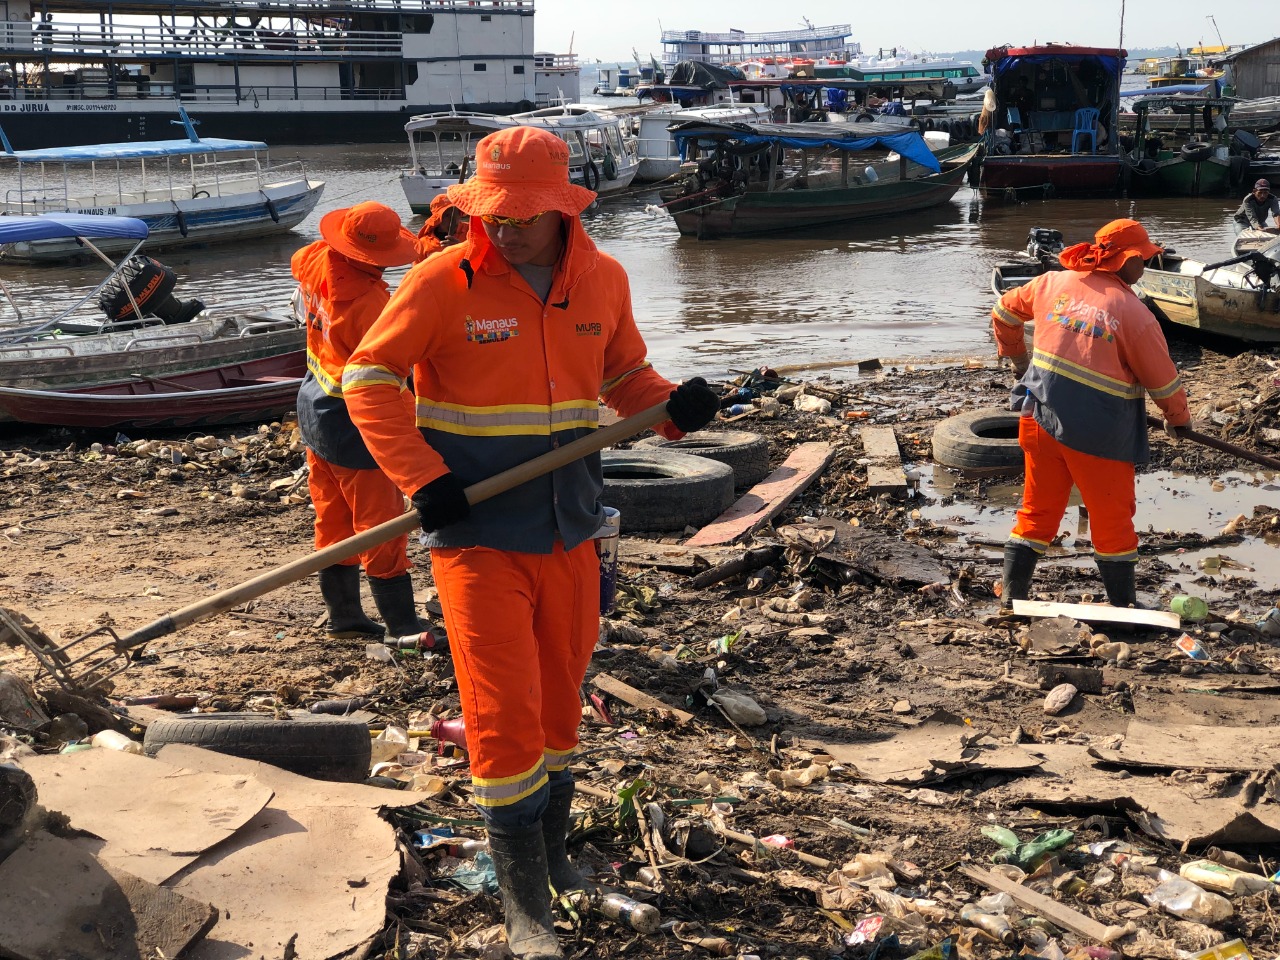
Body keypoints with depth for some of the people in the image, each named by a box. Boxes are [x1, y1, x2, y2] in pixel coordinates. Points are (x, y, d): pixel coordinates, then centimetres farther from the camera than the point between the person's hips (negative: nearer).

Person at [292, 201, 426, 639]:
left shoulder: (314, 263, -5)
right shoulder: (372, 304, -28)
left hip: (314, 410, 8)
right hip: (354, 426, -8)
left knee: (334, 521, 16)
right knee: (381, 527, 0)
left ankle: (344, 616, 26)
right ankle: (402, 626, 6)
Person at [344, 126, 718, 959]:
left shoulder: (603, 280, 2)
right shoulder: (444, 282, -11)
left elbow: (624, 377, 15)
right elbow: (368, 379, -7)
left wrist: (674, 405, -7)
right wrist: (422, 477, -19)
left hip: (568, 530, 4)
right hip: (478, 535, -4)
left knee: (560, 700, 18)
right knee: (503, 712, -4)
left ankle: (550, 849, 41)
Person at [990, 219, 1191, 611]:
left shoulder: (1052, 284, 1)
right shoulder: (1133, 312, -13)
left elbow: (1004, 312, 17)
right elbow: (1163, 380, -4)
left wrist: (1016, 357, 34)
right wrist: (1178, 417, 15)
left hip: (1041, 420, 5)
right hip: (1099, 434, -5)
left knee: (1037, 511, 17)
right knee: (1112, 520, 11)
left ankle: (1012, 595, 21)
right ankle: (1123, 605, 22)